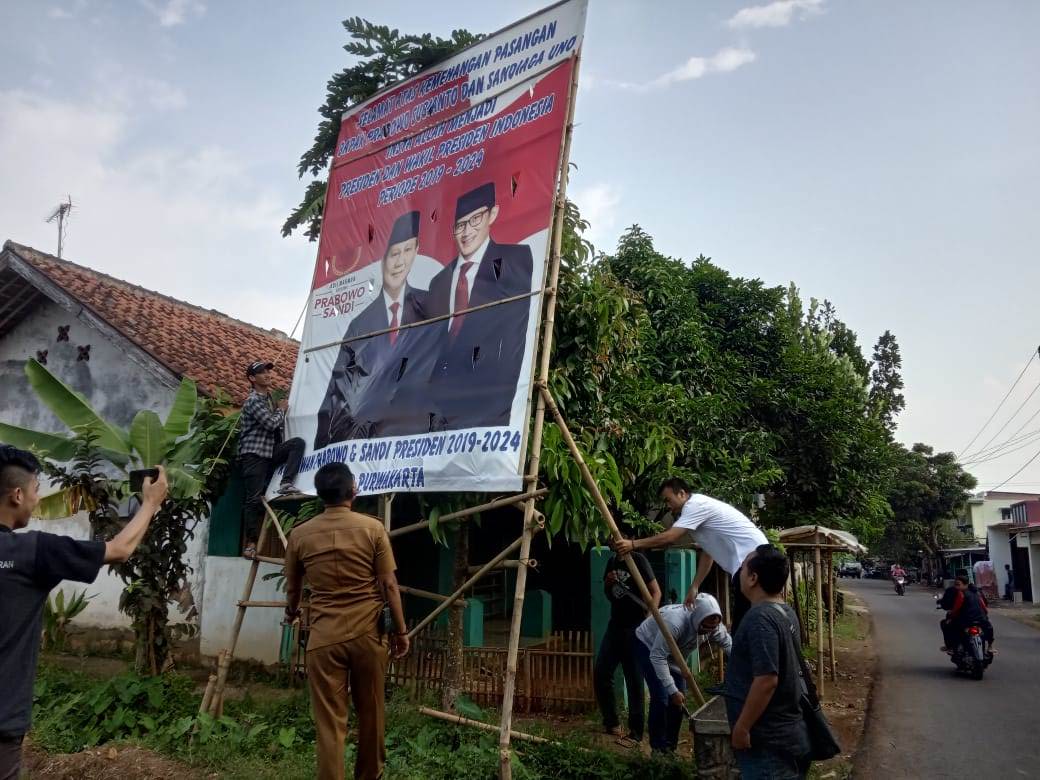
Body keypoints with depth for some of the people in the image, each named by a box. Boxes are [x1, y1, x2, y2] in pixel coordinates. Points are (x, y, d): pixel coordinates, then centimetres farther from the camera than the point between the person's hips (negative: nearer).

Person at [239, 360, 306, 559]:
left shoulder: (267, 398, 17)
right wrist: (281, 409, -1)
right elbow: (272, 423, -18)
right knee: (255, 499, -8)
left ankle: (286, 483, -14)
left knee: (298, 443, -10)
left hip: (268, 452, 8)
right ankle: (250, 543, -2)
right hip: (253, 455, -8)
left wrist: (279, 412, 5)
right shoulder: (253, 400, -11)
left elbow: (276, 427, 21)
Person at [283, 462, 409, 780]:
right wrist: (401, 630, 5)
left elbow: (292, 588, 15)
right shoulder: (373, 528, -6)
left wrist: (291, 612, 37)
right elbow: (389, 586, -5)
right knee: (370, 712, 18)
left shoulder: (300, 534, 0)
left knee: (329, 721, 5)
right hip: (367, 634, 0)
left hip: (324, 637, 0)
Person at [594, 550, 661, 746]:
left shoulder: (637, 559, -8)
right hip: (615, 625, 7)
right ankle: (611, 722, 21)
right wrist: (608, 583, 0)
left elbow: (656, 591, -10)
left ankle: (636, 732, 7)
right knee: (600, 674, 6)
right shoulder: (612, 561, 13)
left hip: (635, 628, -7)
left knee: (634, 679, -2)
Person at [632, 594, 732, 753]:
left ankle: (671, 747, 15)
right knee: (661, 698, -15)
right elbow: (658, 658, -39)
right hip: (647, 646, -6)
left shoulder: (715, 628, -21)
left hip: (672, 653, 7)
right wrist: (672, 691, -38)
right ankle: (658, 749, -1)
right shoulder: (675, 623, -42)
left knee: (679, 699, 1)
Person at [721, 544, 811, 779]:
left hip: (767, 741, -9)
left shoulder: (760, 618, -24)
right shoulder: (785, 611, 7)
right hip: (785, 733, 9)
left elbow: (767, 680, -28)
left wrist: (741, 728, -20)